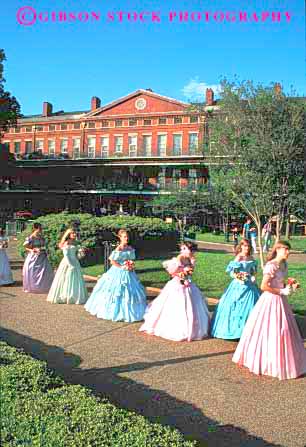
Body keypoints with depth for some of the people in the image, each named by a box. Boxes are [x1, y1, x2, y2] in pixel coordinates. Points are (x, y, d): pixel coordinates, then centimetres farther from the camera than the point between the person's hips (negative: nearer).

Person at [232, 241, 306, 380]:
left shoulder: (284, 265, 7)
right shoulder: (271, 266, -20)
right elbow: (264, 286, -23)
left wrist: (290, 287, 1)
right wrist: (281, 291, -18)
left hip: (280, 301, 9)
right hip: (270, 300, -9)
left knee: (283, 331, 15)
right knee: (269, 331, 1)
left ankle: (280, 361, 29)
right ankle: (266, 362, 18)